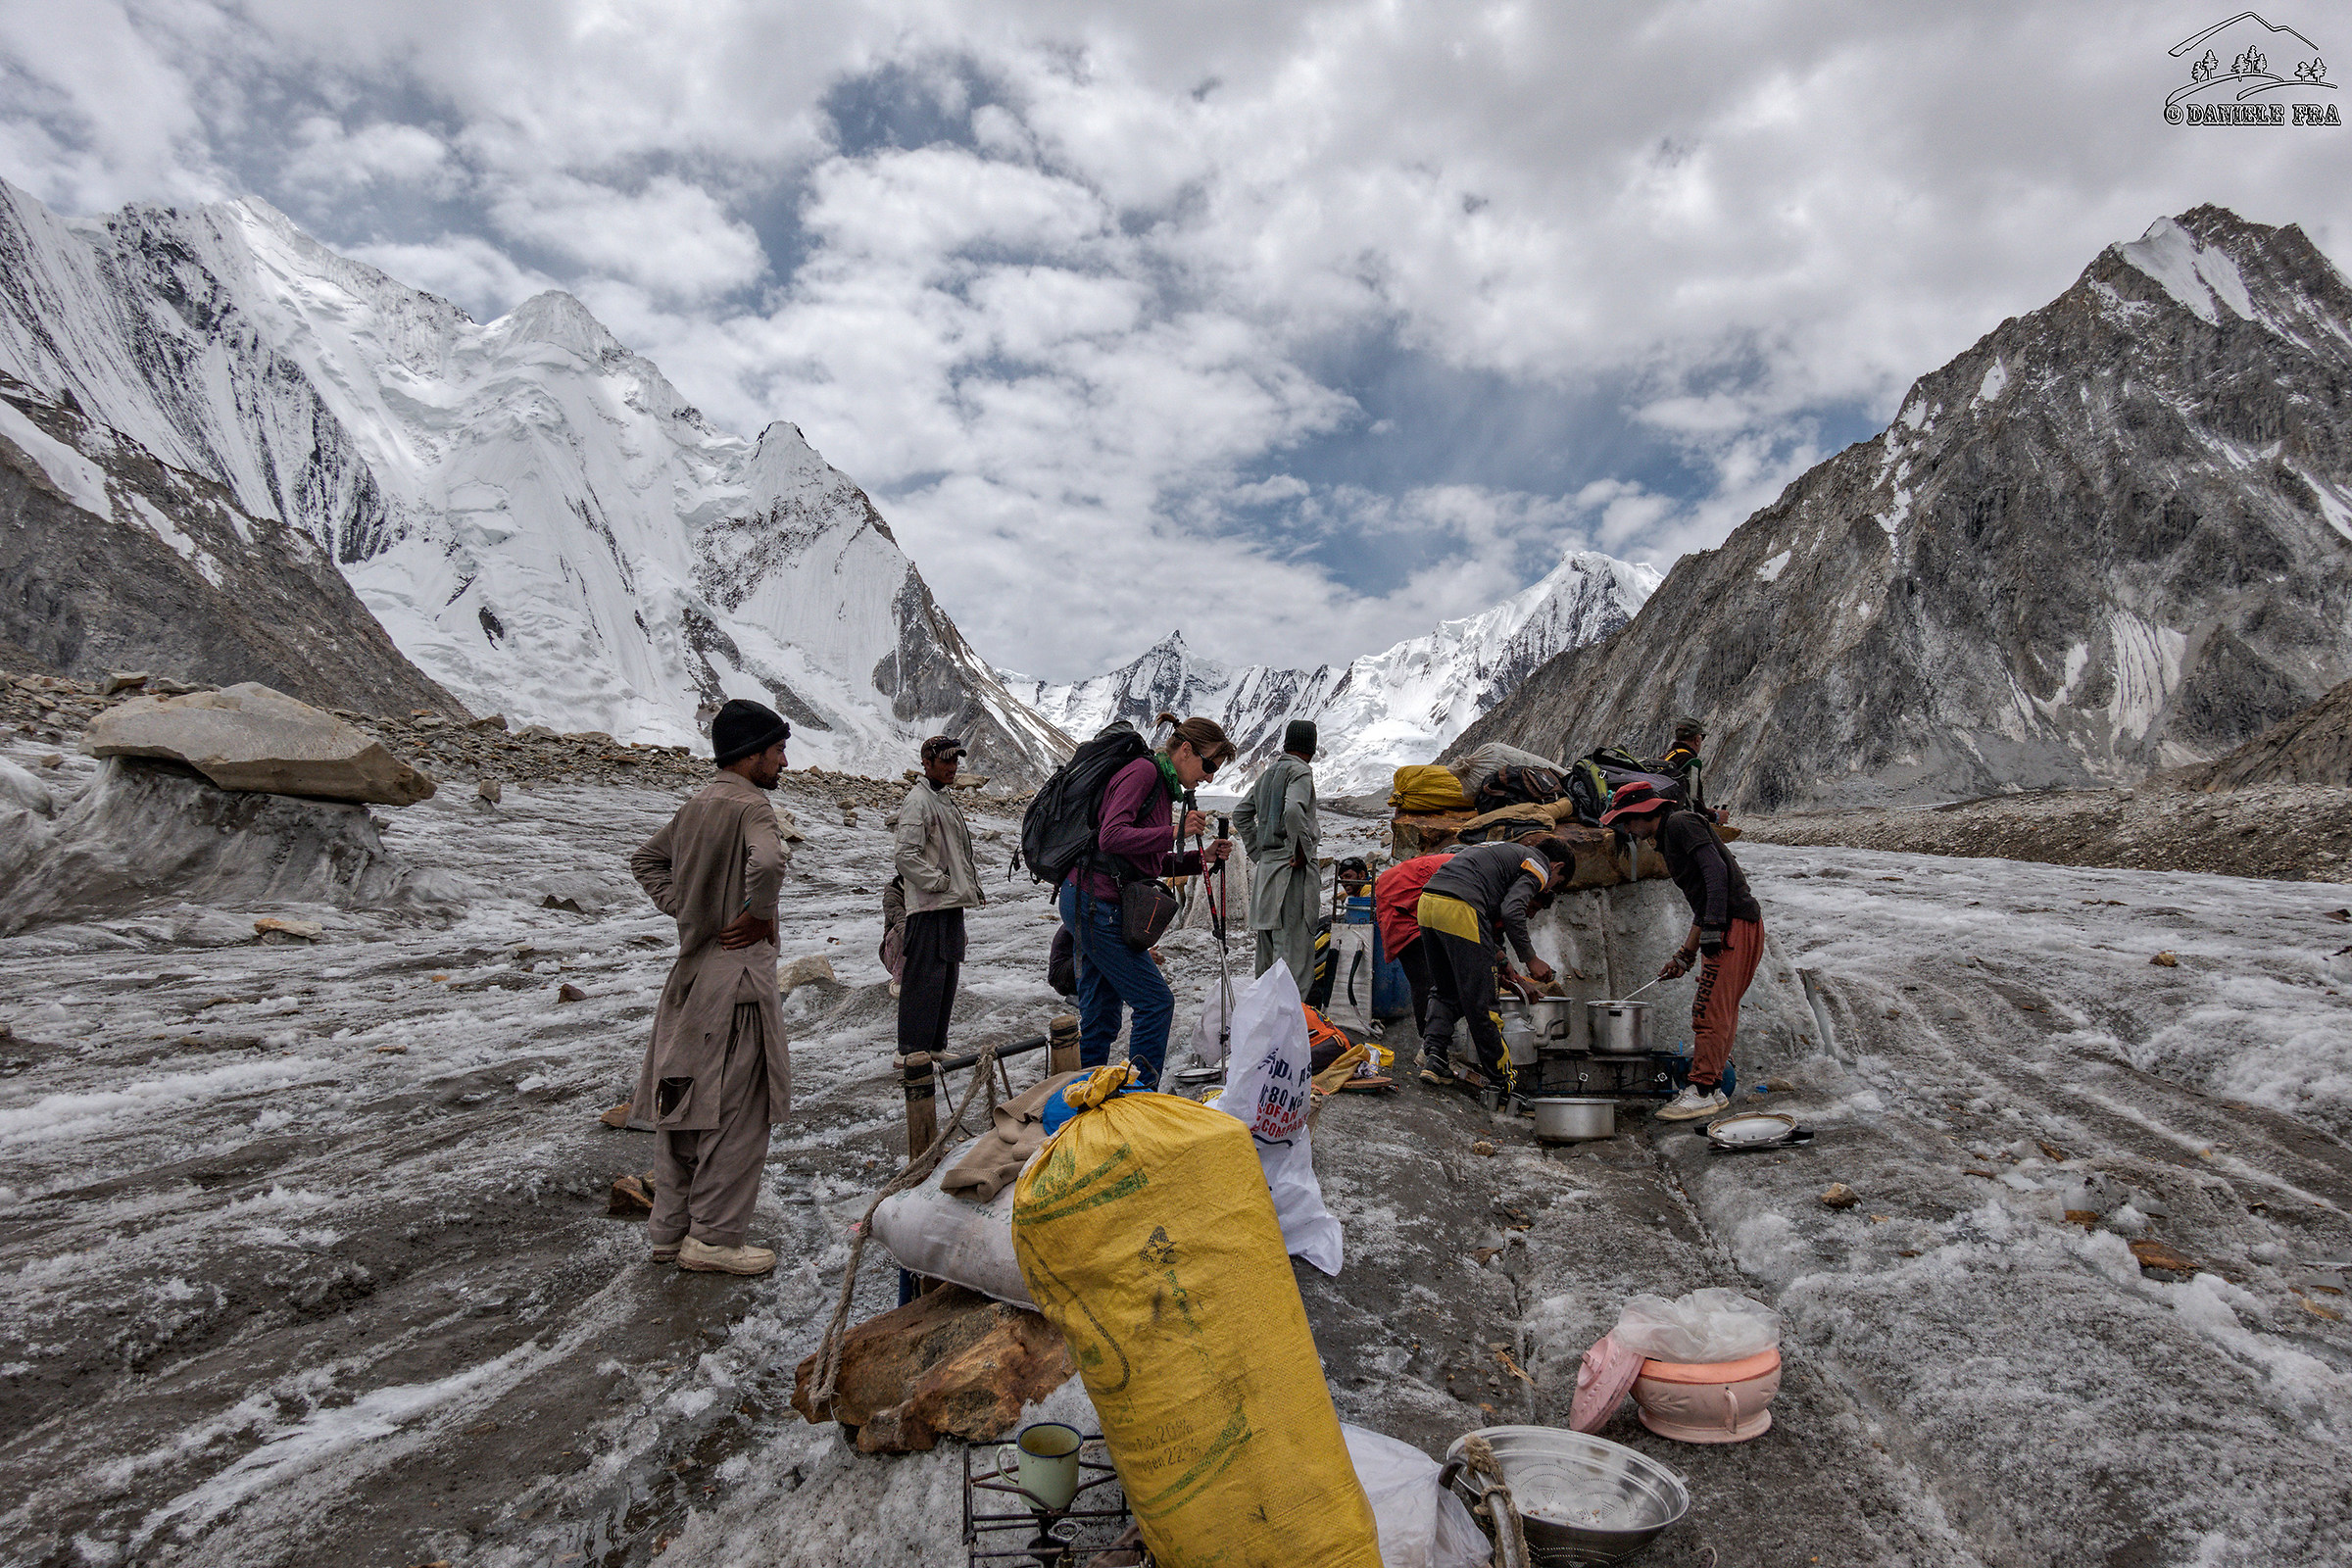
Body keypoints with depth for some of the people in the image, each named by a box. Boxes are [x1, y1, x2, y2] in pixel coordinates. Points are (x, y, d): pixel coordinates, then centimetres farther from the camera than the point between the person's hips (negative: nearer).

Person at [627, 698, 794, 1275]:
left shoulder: (696, 804, 12)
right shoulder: (750, 804, -15)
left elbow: (646, 859, 25)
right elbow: (768, 863, -35)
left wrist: (685, 910, 15)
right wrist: (759, 916, -18)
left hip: (691, 969, 9)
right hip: (737, 972, -9)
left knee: (683, 1102, 15)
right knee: (736, 1109, 1)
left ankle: (670, 1231, 27)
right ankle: (715, 1238, 9)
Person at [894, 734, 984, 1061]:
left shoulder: (946, 798, 18)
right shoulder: (918, 801, -13)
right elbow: (904, 853, -21)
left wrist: (972, 884, 16)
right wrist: (937, 881, -16)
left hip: (952, 902, 10)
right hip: (928, 905, -10)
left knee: (947, 973, 14)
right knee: (925, 977, -6)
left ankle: (935, 1045, 24)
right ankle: (912, 1051, 2)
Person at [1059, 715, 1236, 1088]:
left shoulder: (1162, 784, 17)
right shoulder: (1143, 771, -12)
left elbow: (1149, 863, 19)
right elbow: (1111, 838, -23)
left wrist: (1202, 858, 9)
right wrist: (1175, 832, -22)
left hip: (1090, 907, 10)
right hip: (1097, 904, -10)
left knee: (1101, 1016, 14)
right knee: (1156, 1002, -5)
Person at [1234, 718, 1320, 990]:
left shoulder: (1268, 772, 16)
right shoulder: (1300, 771, -8)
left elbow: (1241, 813, 22)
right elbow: (1293, 810, -26)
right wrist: (1302, 851, -17)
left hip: (1265, 866, 8)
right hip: (1293, 869, -8)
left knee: (1268, 945, 15)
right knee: (1294, 945, -7)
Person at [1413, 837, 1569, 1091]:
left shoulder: (1504, 850, 34)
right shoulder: (1538, 866, 9)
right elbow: (1511, 911, -9)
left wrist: (1490, 949, 35)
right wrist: (1531, 959, 0)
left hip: (1426, 902, 8)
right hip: (1458, 909, -8)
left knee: (1443, 991, 20)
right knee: (1479, 1000, 4)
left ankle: (1433, 1059, 8)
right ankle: (1500, 1076, 15)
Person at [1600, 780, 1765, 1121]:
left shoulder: (1681, 822, -6)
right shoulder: (1670, 838, 23)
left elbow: (1715, 869, -20)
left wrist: (1713, 927, -24)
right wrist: (1685, 956, 25)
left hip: (1734, 925, -11)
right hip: (1727, 927, 11)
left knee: (1710, 1010, -10)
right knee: (1721, 1012, 12)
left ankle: (1703, 1091, -7)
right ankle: (1713, 1088, 16)